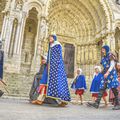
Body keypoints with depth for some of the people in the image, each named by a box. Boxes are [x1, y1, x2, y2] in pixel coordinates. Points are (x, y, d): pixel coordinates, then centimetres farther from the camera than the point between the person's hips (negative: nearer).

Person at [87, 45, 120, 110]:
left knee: (113, 88, -6)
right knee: (102, 88, -2)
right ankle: (96, 103, -8)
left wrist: (108, 72, -22)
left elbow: (112, 65, -11)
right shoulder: (103, 57, 20)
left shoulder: (110, 55, 0)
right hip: (105, 74, 7)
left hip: (111, 73, -7)